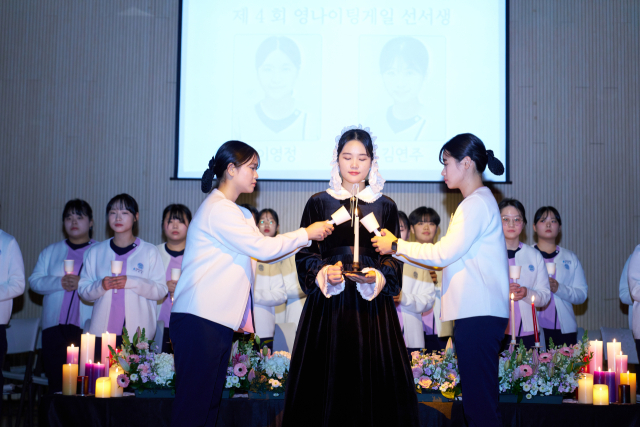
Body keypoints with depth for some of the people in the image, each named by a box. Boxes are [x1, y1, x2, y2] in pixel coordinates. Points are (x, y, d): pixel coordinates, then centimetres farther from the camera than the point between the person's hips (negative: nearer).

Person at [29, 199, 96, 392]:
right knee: (56, 381, 0)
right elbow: (34, 281, 10)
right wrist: (59, 282, -8)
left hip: (87, 327, -3)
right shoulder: (50, 251, 20)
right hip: (55, 326, 3)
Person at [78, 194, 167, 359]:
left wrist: (132, 282, -14)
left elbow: (161, 290, -1)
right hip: (102, 331, 2)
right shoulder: (95, 251, 14)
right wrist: (100, 286, -8)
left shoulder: (149, 251, 7)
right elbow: (83, 290, 11)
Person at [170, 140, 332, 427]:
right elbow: (263, 248, -13)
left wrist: (313, 234, 13)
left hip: (218, 321, 10)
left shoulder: (238, 214, 21)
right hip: (200, 319, -10)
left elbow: (266, 253, 19)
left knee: (210, 403, 9)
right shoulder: (218, 209, -11)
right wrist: (306, 234, -1)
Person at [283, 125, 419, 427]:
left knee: (373, 379, -2)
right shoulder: (319, 203, 7)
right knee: (327, 383, -3)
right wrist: (323, 272, -14)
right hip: (328, 304, -1)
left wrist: (378, 276, -12)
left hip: (372, 304, 1)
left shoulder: (386, 207, 10)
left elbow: (394, 258, 7)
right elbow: (305, 254, 4)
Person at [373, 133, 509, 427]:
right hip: (474, 313, 10)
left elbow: (443, 254, -15)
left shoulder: (477, 203, -9)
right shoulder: (473, 203, 22)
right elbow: (446, 258, 21)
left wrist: (396, 246, -5)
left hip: (479, 315, -10)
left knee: (480, 403, -10)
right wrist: (396, 251, 19)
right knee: (477, 400, 10)